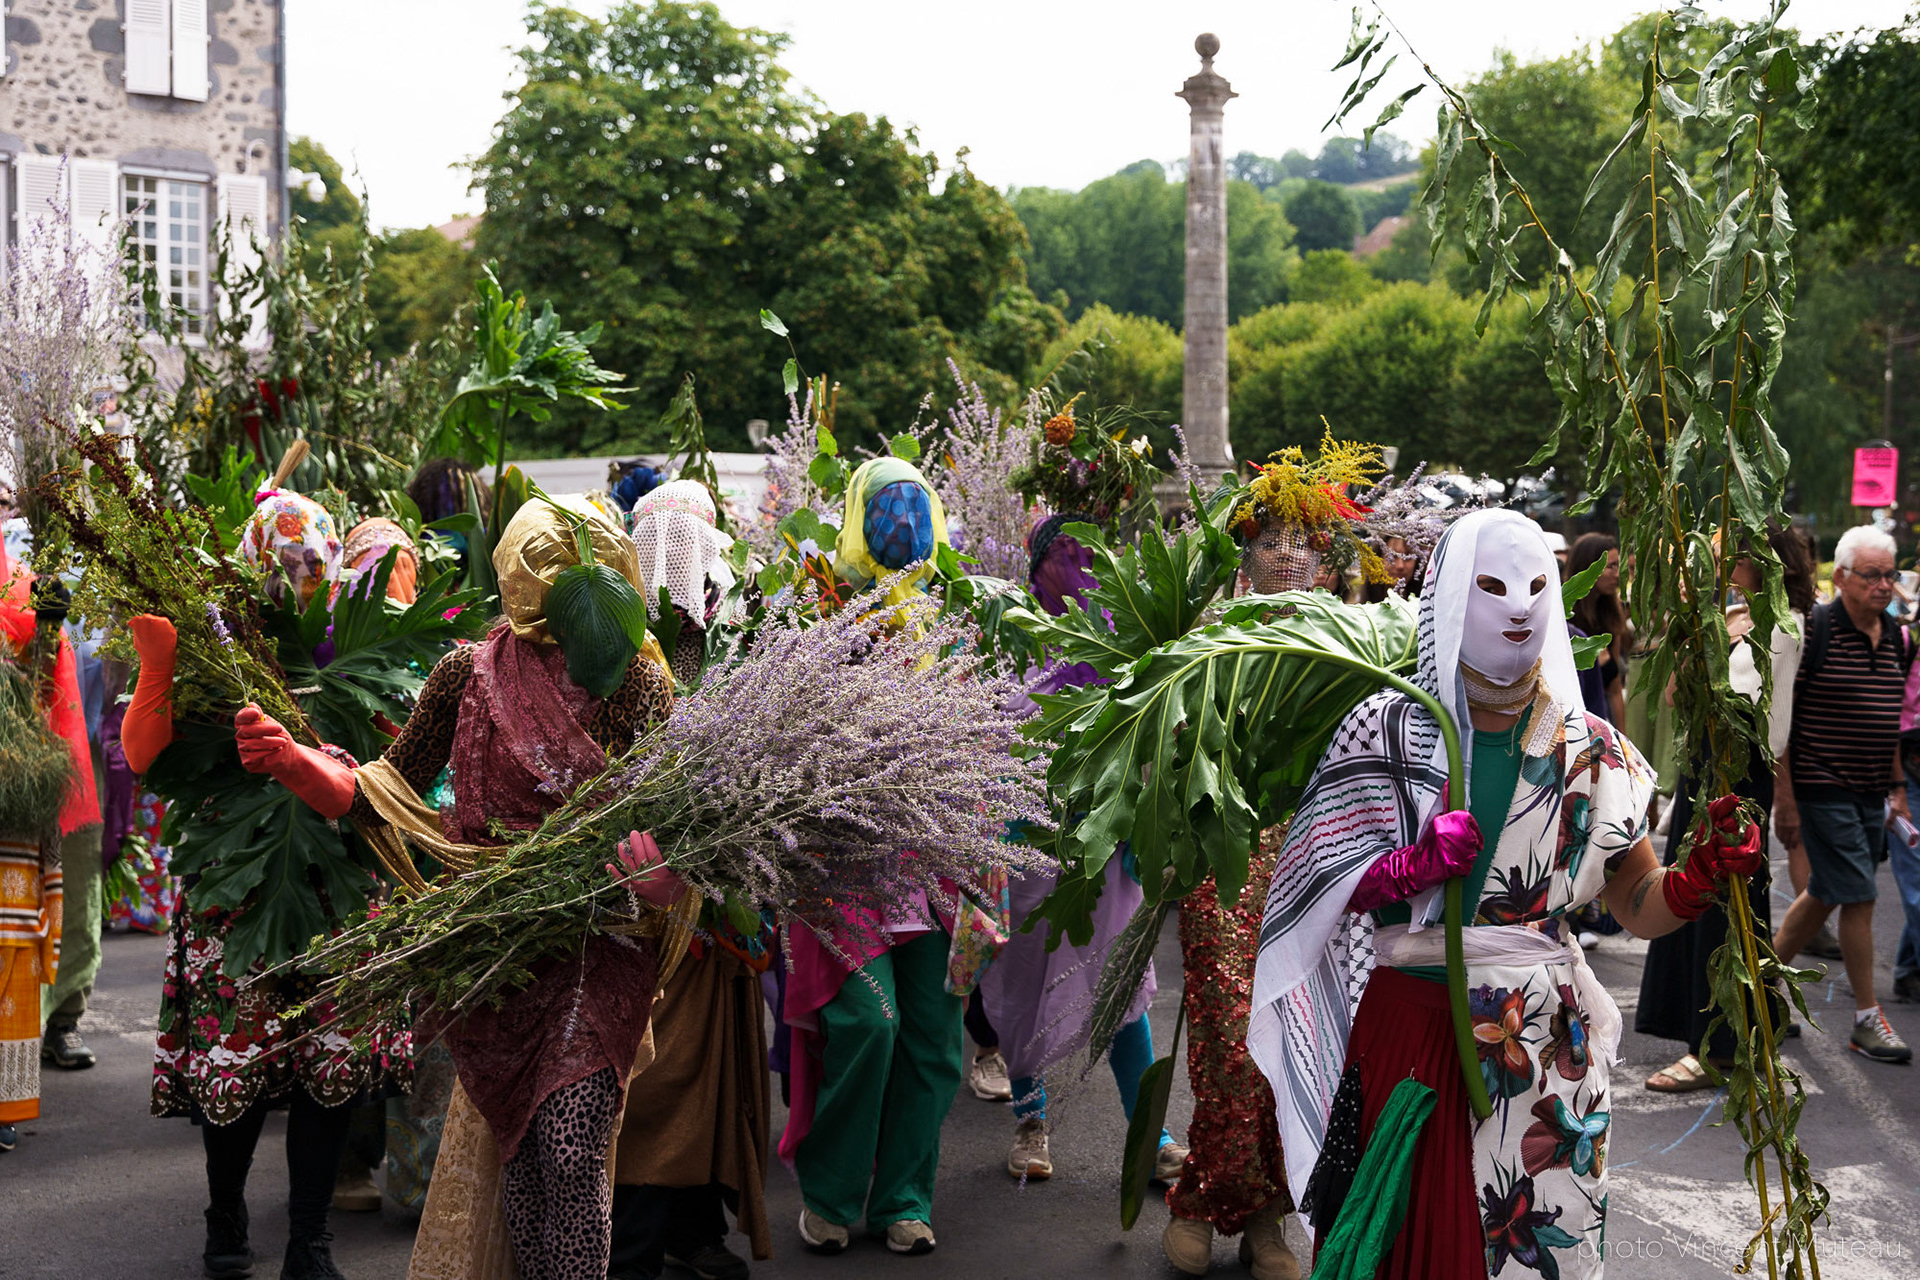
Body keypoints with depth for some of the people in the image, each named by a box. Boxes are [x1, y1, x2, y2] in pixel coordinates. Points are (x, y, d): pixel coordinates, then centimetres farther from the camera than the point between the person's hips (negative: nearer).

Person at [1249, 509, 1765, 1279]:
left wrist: (1703, 876, -16)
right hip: (1405, 1032, -2)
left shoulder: (1589, 750, 5)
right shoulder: (1388, 728, -2)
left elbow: (1640, 906, 5)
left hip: (1538, 1043, 2)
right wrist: (1414, 866, -20)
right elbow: (1318, 887, -2)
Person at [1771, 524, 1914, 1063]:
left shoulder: (1895, 638, 10)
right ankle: (1867, 1020, 0)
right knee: (1858, 896, -8)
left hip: (1870, 794, 7)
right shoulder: (1811, 630, -12)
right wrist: (1783, 795, -14)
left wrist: (1898, 787, 16)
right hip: (1822, 790, -7)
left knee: (1824, 894, 12)